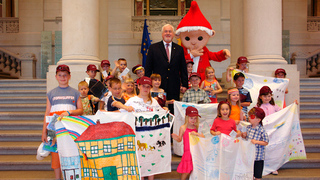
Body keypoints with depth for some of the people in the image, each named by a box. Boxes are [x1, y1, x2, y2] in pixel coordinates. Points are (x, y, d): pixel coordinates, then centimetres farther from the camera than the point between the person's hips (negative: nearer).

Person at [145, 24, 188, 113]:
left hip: (174, 87, 2)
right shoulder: (153, 48, 5)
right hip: (158, 86, -1)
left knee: (174, 111, 3)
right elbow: (148, 68, 4)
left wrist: (185, 85, 5)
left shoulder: (179, 49, 10)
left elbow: (183, 69, 10)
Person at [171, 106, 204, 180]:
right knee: (186, 171, -4)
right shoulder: (183, 128, -4)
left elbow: (203, 137, 0)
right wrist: (176, 137, -17)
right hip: (188, 151, -3)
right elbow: (180, 139, 3)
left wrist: (196, 134, -15)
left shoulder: (197, 127, 5)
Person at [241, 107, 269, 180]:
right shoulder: (248, 127, 3)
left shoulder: (262, 131, -16)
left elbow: (266, 142, -13)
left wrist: (256, 142, -23)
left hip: (258, 157, -5)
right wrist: (244, 136, -5)